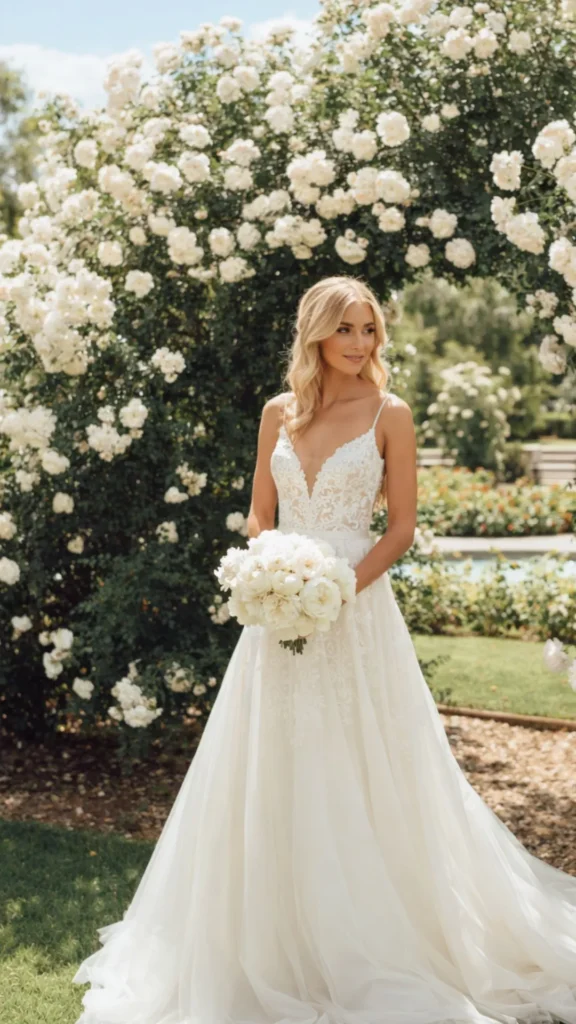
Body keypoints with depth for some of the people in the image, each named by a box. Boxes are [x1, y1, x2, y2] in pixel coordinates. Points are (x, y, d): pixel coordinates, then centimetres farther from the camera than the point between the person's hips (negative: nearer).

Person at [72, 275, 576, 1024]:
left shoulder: (389, 414, -2)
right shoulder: (279, 413, 8)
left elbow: (401, 527, -3)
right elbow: (260, 515, 12)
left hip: (357, 608, -3)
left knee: (358, 778, 2)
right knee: (272, 776, 7)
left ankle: (368, 950, 18)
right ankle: (278, 944, 22)